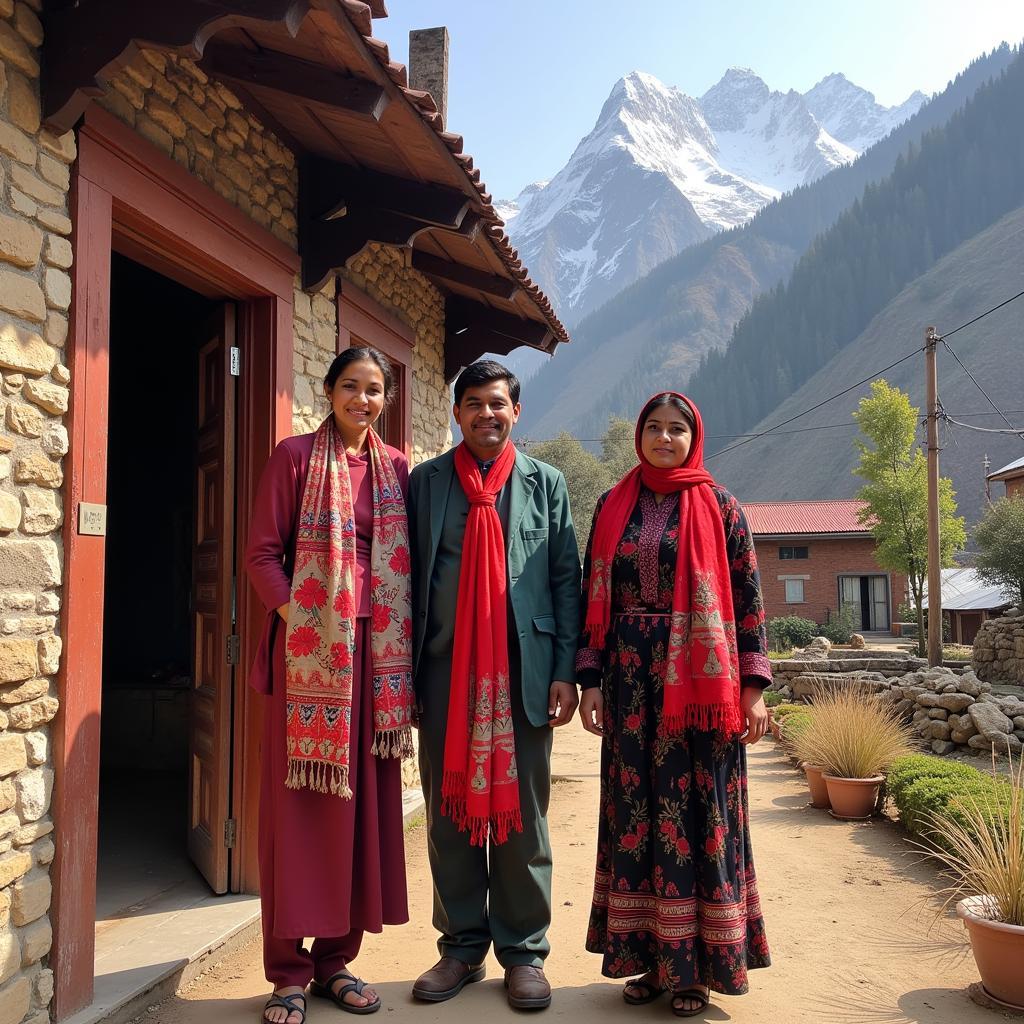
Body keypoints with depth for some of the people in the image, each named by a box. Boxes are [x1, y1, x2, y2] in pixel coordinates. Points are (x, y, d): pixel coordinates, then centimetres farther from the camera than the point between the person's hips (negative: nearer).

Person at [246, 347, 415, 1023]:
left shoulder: (396, 468, 12)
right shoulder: (295, 456, 2)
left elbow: (408, 562, 13)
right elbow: (263, 554, -2)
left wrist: (405, 644, 2)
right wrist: (296, 615, -15)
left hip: (377, 650, 4)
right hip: (310, 647, -4)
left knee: (365, 797, 8)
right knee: (300, 798, 1)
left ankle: (336, 959, 23)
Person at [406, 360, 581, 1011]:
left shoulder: (546, 483, 9)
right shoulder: (426, 482, 9)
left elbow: (566, 581, 5)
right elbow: (407, 578, 6)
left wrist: (565, 672, -3)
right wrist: (404, 672, 0)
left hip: (524, 671, 0)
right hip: (446, 670, 1)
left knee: (523, 811, 6)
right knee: (450, 810, 8)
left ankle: (524, 951, 20)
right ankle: (462, 947, 23)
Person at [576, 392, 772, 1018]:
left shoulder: (720, 507, 2)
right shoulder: (614, 507, 9)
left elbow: (748, 599, 0)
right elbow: (594, 596, 8)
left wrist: (753, 688, -5)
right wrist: (591, 681, 2)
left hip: (699, 679, -2)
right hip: (630, 679, 3)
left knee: (698, 812, 2)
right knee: (634, 810, 6)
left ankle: (696, 964, 15)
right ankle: (649, 953, 20)